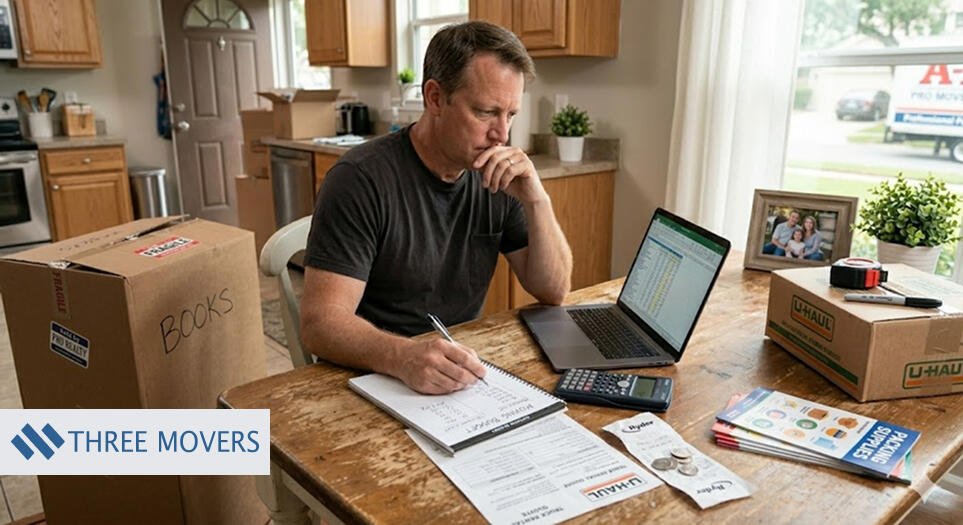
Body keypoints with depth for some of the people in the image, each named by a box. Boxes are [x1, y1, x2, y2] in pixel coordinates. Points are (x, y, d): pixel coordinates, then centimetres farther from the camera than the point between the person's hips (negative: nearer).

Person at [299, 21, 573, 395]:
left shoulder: (499, 179, -1)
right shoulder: (361, 179, -17)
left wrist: (537, 201, -15)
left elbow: (553, 291, 0)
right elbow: (321, 323, -21)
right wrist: (404, 356, -40)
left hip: (463, 373, 4)